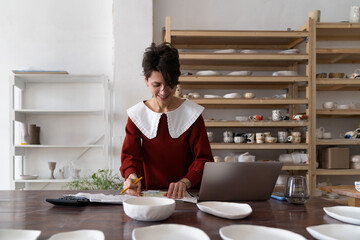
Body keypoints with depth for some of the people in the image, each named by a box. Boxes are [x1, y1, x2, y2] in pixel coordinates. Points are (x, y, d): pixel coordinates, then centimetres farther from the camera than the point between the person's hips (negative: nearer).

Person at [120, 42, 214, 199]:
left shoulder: (192, 113, 0)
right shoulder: (137, 115, 4)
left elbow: (204, 158, -3)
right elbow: (130, 155, 0)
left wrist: (184, 182, -22)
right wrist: (131, 176, -23)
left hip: (186, 194, -2)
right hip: (148, 193, 3)